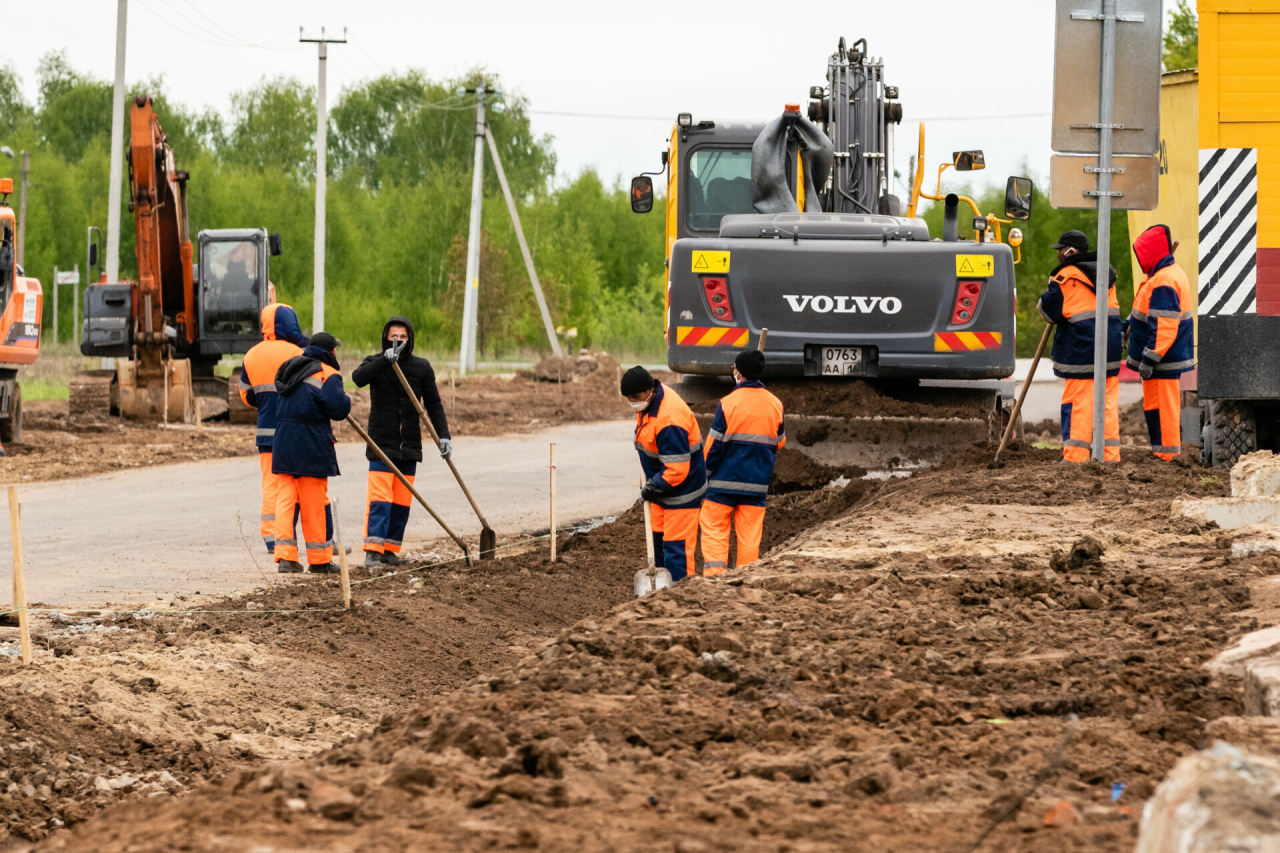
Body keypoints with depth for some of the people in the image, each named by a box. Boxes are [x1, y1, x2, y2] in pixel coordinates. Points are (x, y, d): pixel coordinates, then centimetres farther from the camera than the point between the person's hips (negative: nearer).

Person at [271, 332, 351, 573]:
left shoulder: (292, 370, 16)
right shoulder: (327, 375, -9)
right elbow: (338, 408, -18)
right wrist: (345, 399, 5)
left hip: (283, 443, 6)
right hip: (311, 446, -6)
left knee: (286, 499, 5)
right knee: (315, 504, 1)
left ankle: (285, 556, -4)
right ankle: (319, 560, 9)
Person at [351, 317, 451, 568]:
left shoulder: (421, 367, 6)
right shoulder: (375, 363, -1)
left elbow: (433, 404, 8)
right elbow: (358, 377, -23)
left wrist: (443, 435, -3)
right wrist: (386, 359, -34)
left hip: (409, 446, 3)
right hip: (381, 443, -3)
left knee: (402, 502, 5)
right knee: (379, 499, -13)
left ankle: (391, 549, 12)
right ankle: (373, 551, -17)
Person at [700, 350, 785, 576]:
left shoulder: (728, 403, -12)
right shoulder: (775, 405, 3)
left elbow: (714, 446, -9)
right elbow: (779, 444, 14)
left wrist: (704, 474, 1)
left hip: (725, 480, -4)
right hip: (757, 484, 4)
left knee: (714, 531, 3)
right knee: (750, 535, 8)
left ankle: (713, 576, -7)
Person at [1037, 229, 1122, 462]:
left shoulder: (1066, 277, -9)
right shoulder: (1105, 273, 14)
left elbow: (1049, 310, -8)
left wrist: (1042, 302, 14)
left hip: (1082, 351, -7)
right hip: (1110, 347, 7)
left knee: (1078, 403, -4)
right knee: (1109, 403, 7)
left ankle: (1075, 457, -5)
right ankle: (1111, 455, 7)